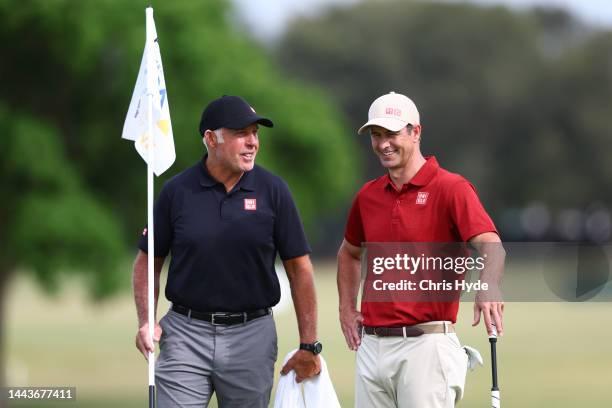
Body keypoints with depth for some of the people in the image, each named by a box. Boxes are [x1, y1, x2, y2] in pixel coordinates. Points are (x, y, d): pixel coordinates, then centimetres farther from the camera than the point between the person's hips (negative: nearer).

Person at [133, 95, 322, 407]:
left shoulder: (273, 190, -1)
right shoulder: (177, 191, 0)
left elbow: (299, 267, 2)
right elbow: (148, 261, 9)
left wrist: (309, 346, -2)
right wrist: (146, 322, -6)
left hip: (251, 335, 1)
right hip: (185, 334, 0)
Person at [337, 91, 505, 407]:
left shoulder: (451, 189, -8)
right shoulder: (368, 195, 12)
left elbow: (489, 244, -23)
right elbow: (349, 253, 30)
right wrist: (346, 308, 17)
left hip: (425, 343, -6)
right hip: (372, 345, 6)